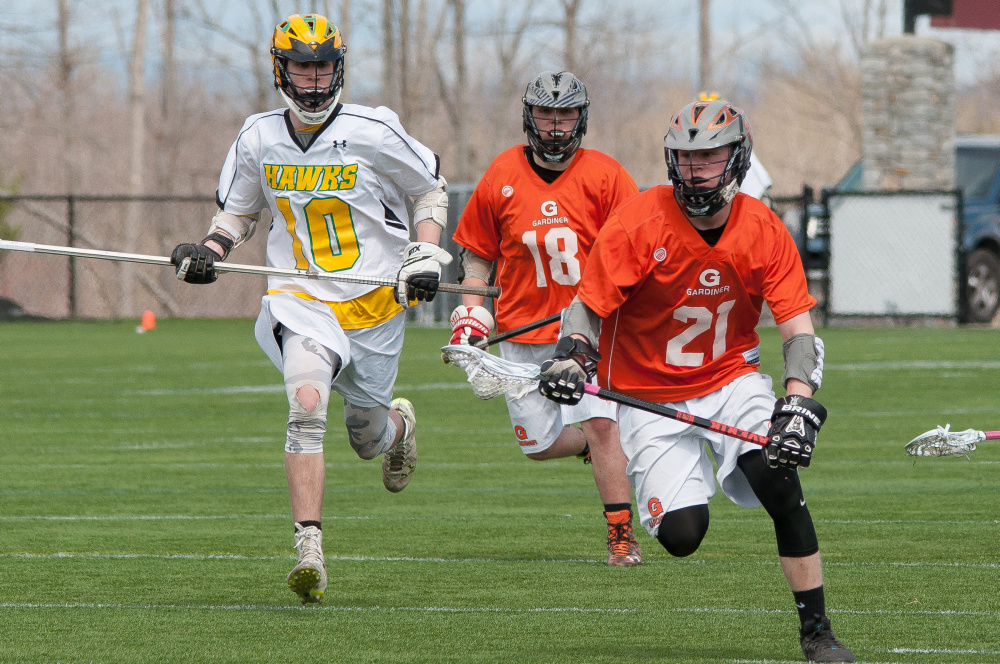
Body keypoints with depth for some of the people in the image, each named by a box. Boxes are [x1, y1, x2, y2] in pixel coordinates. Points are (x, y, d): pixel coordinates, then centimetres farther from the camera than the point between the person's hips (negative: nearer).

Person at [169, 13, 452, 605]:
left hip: (375, 300, 0)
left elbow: (430, 191, 5)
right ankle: (310, 550, -27)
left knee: (368, 437, 11)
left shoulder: (373, 133, -10)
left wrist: (427, 255, -8)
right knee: (307, 403, -26)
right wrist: (210, 252, -5)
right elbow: (238, 214, 15)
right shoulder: (259, 139, -1)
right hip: (302, 297, 1)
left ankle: (399, 423, 53)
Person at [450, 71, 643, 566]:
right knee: (539, 444, 3)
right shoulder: (502, 177, 1)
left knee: (600, 423, -17)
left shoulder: (605, 176, -6)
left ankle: (621, 536, -9)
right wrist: (472, 314, 1)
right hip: (522, 334, 3)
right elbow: (478, 254, 12)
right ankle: (610, 449, 32)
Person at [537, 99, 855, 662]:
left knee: (779, 481, -24)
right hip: (651, 397, -2)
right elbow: (587, 305, -12)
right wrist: (570, 357, -33)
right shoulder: (640, 224, -17)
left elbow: (799, 331, -10)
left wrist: (798, 404, -27)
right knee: (682, 533, -15)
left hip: (731, 379, 2)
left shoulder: (762, 230, -9)